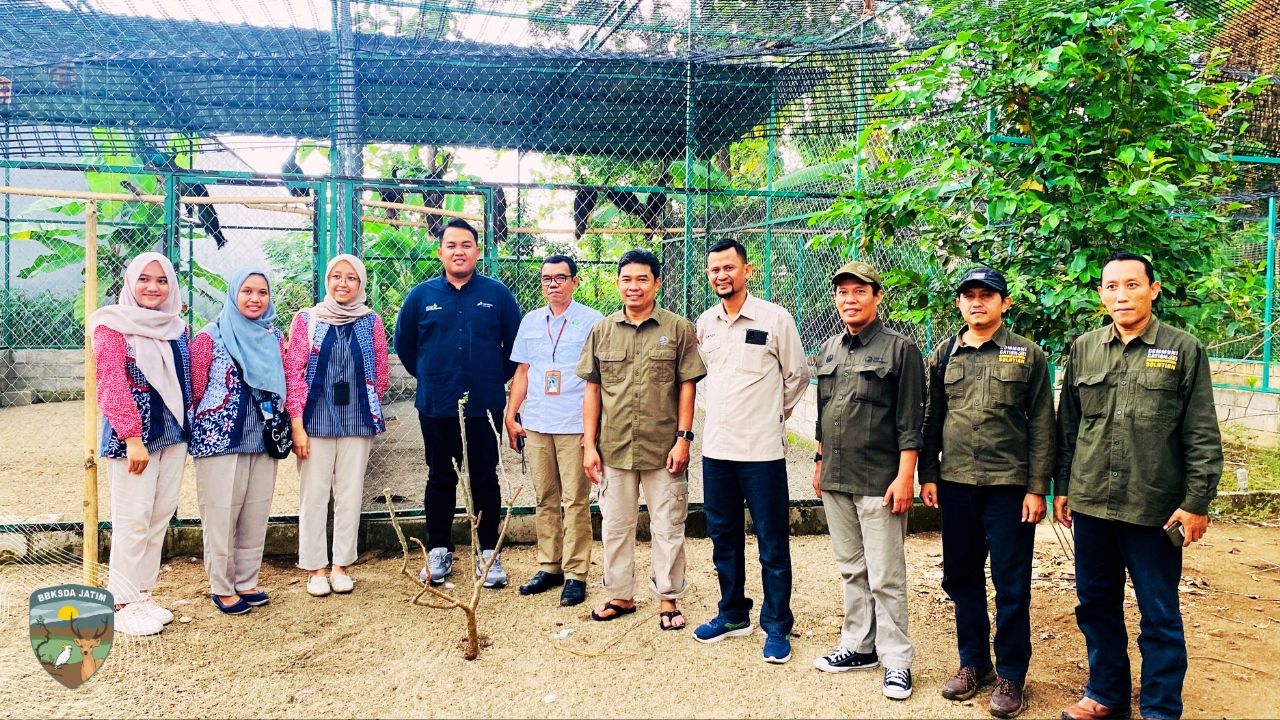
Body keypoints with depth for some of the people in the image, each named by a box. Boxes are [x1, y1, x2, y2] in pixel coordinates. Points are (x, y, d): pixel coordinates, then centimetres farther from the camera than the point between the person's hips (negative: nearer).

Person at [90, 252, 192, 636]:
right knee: (133, 518, -3)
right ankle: (123, 604, 7)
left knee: (161, 516, 9)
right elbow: (111, 384, -12)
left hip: (173, 432, 6)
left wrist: (186, 425, 9)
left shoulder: (176, 327, 13)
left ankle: (143, 593, 21)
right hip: (134, 433, -6)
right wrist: (133, 437, -17)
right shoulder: (113, 325, -5)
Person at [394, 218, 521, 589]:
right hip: (436, 407, 1)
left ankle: (489, 553, 17)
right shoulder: (421, 295, 3)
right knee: (440, 479, 10)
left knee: (486, 480, 6)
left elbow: (516, 343, 8)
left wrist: (498, 378, 8)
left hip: (485, 406, -1)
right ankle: (438, 551, 24)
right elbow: (404, 344, 14)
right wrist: (429, 377, 14)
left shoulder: (497, 294, 1)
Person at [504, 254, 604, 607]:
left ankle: (575, 573, 5)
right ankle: (549, 567, 21)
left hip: (575, 425, -4)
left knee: (576, 501, -2)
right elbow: (522, 372, 17)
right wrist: (511, 416, 11)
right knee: (544, 500, 10)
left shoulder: (592, 321, 0)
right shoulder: (530, 322, 14)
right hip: (535, 424, 5)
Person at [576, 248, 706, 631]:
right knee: (615, 525, 13)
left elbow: (687, 387, -2)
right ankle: (620, 595, 30)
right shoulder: (602, 331, 6)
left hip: (663, 449, -3)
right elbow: (592, 390, 7)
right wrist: (589, 445, 3)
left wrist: (683, 438, -8)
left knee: (667, 526, 7)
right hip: (613, 448, 3)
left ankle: (668, 598, 23)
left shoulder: (678, 329, -2)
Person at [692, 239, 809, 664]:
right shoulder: (704, 323, 8)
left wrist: (772, 416, 5)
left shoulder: (775, 318, -5)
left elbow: (797, 376, 3)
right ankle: (733, 614, 30)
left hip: (762, 449, -5)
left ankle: (777, 626, 16)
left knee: (772, 542, 3)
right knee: (723, 536, 14)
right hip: (716, 448, 5)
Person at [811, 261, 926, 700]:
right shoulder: (829, 350, 13)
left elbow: (910, 421, -9)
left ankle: (896, 660, 12)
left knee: (885, 577, -1)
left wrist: (905, 476, -14)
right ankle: (859, 647, 27)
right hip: (835, 481, 6)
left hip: (879, 482, -6)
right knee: (851, 570, 15)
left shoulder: (900, 349, -5)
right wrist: (820, 462, 18)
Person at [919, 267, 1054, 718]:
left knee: (1011, 584, 4)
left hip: (1009, 485, -3)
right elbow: (932, 418, 11)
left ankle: (1011, 675, 18)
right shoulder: (943, 355, 9)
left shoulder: (1028, 355, 0)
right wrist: (927, 475, 6)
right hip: (955, 483, 3)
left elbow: (1042, 426, -2)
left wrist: (1037, 488, -7)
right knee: (961, 577, 11)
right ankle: (974, 663, 27)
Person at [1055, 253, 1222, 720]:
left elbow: (1202, 436, -4)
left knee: (1159, 613, 7)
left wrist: (1197, 502, -8)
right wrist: (1062, 487, 10)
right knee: (1096, 605, 14)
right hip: (1090, 505, 4)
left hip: (1155, 508, -3)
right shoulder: (1083, 350, 6)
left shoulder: (1184, 350, -2)